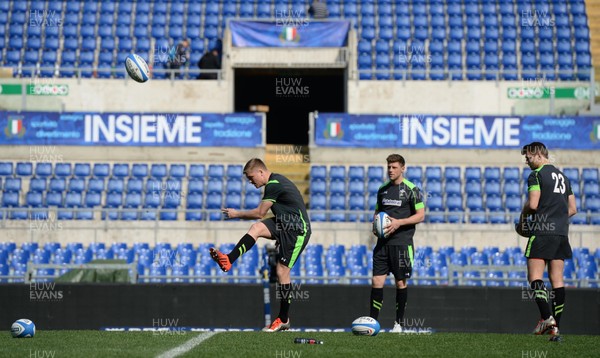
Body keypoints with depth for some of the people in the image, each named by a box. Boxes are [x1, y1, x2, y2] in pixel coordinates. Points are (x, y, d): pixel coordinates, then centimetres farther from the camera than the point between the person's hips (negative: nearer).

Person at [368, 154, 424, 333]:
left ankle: (399, 323, 12)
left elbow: (420, 215, -7)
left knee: (401, 282, 3)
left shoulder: (411, 189, -4)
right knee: (377, 280, -3)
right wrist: (375, 224, 2)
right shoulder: (383, 189, 12)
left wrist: (399, 222, -17)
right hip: (383, 242, 5)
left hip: (402, 242, -5)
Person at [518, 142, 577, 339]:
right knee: (557, 279, 5)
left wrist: (523, 216, 3)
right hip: (561, 233, 7)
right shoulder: (562, 176, 20)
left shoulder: (537, 175, -5)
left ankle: (547, 316, -25)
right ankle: (555, 326, 1)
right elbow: (572, 209, 20)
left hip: (542, 233, -7)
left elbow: (532, 204, -15)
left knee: (535, 277, -8)